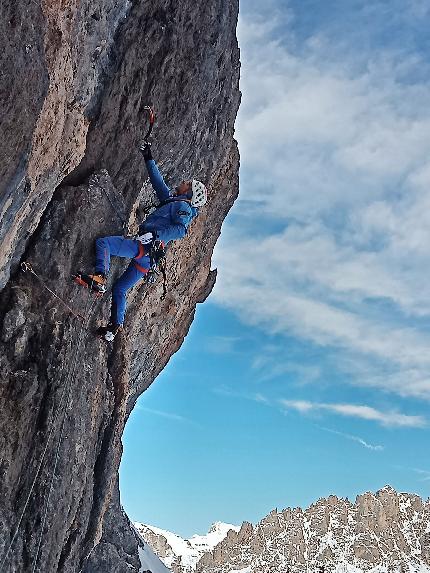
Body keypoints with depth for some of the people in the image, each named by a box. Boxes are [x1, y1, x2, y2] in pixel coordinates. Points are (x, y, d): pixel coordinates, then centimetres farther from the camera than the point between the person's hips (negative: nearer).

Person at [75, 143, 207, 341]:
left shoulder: (182, 206, -2)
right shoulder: (173, 201, 25)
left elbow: (181, 230, -18)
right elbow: (158, 183, 32)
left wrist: (155, 233, -21)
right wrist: (149, 159, 33)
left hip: (145, 247, -9)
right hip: (148, 258, 9)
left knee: (102, 243, -15)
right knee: (119, 288, 16)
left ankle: (99, 279, -28)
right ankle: (115, 327, 18)